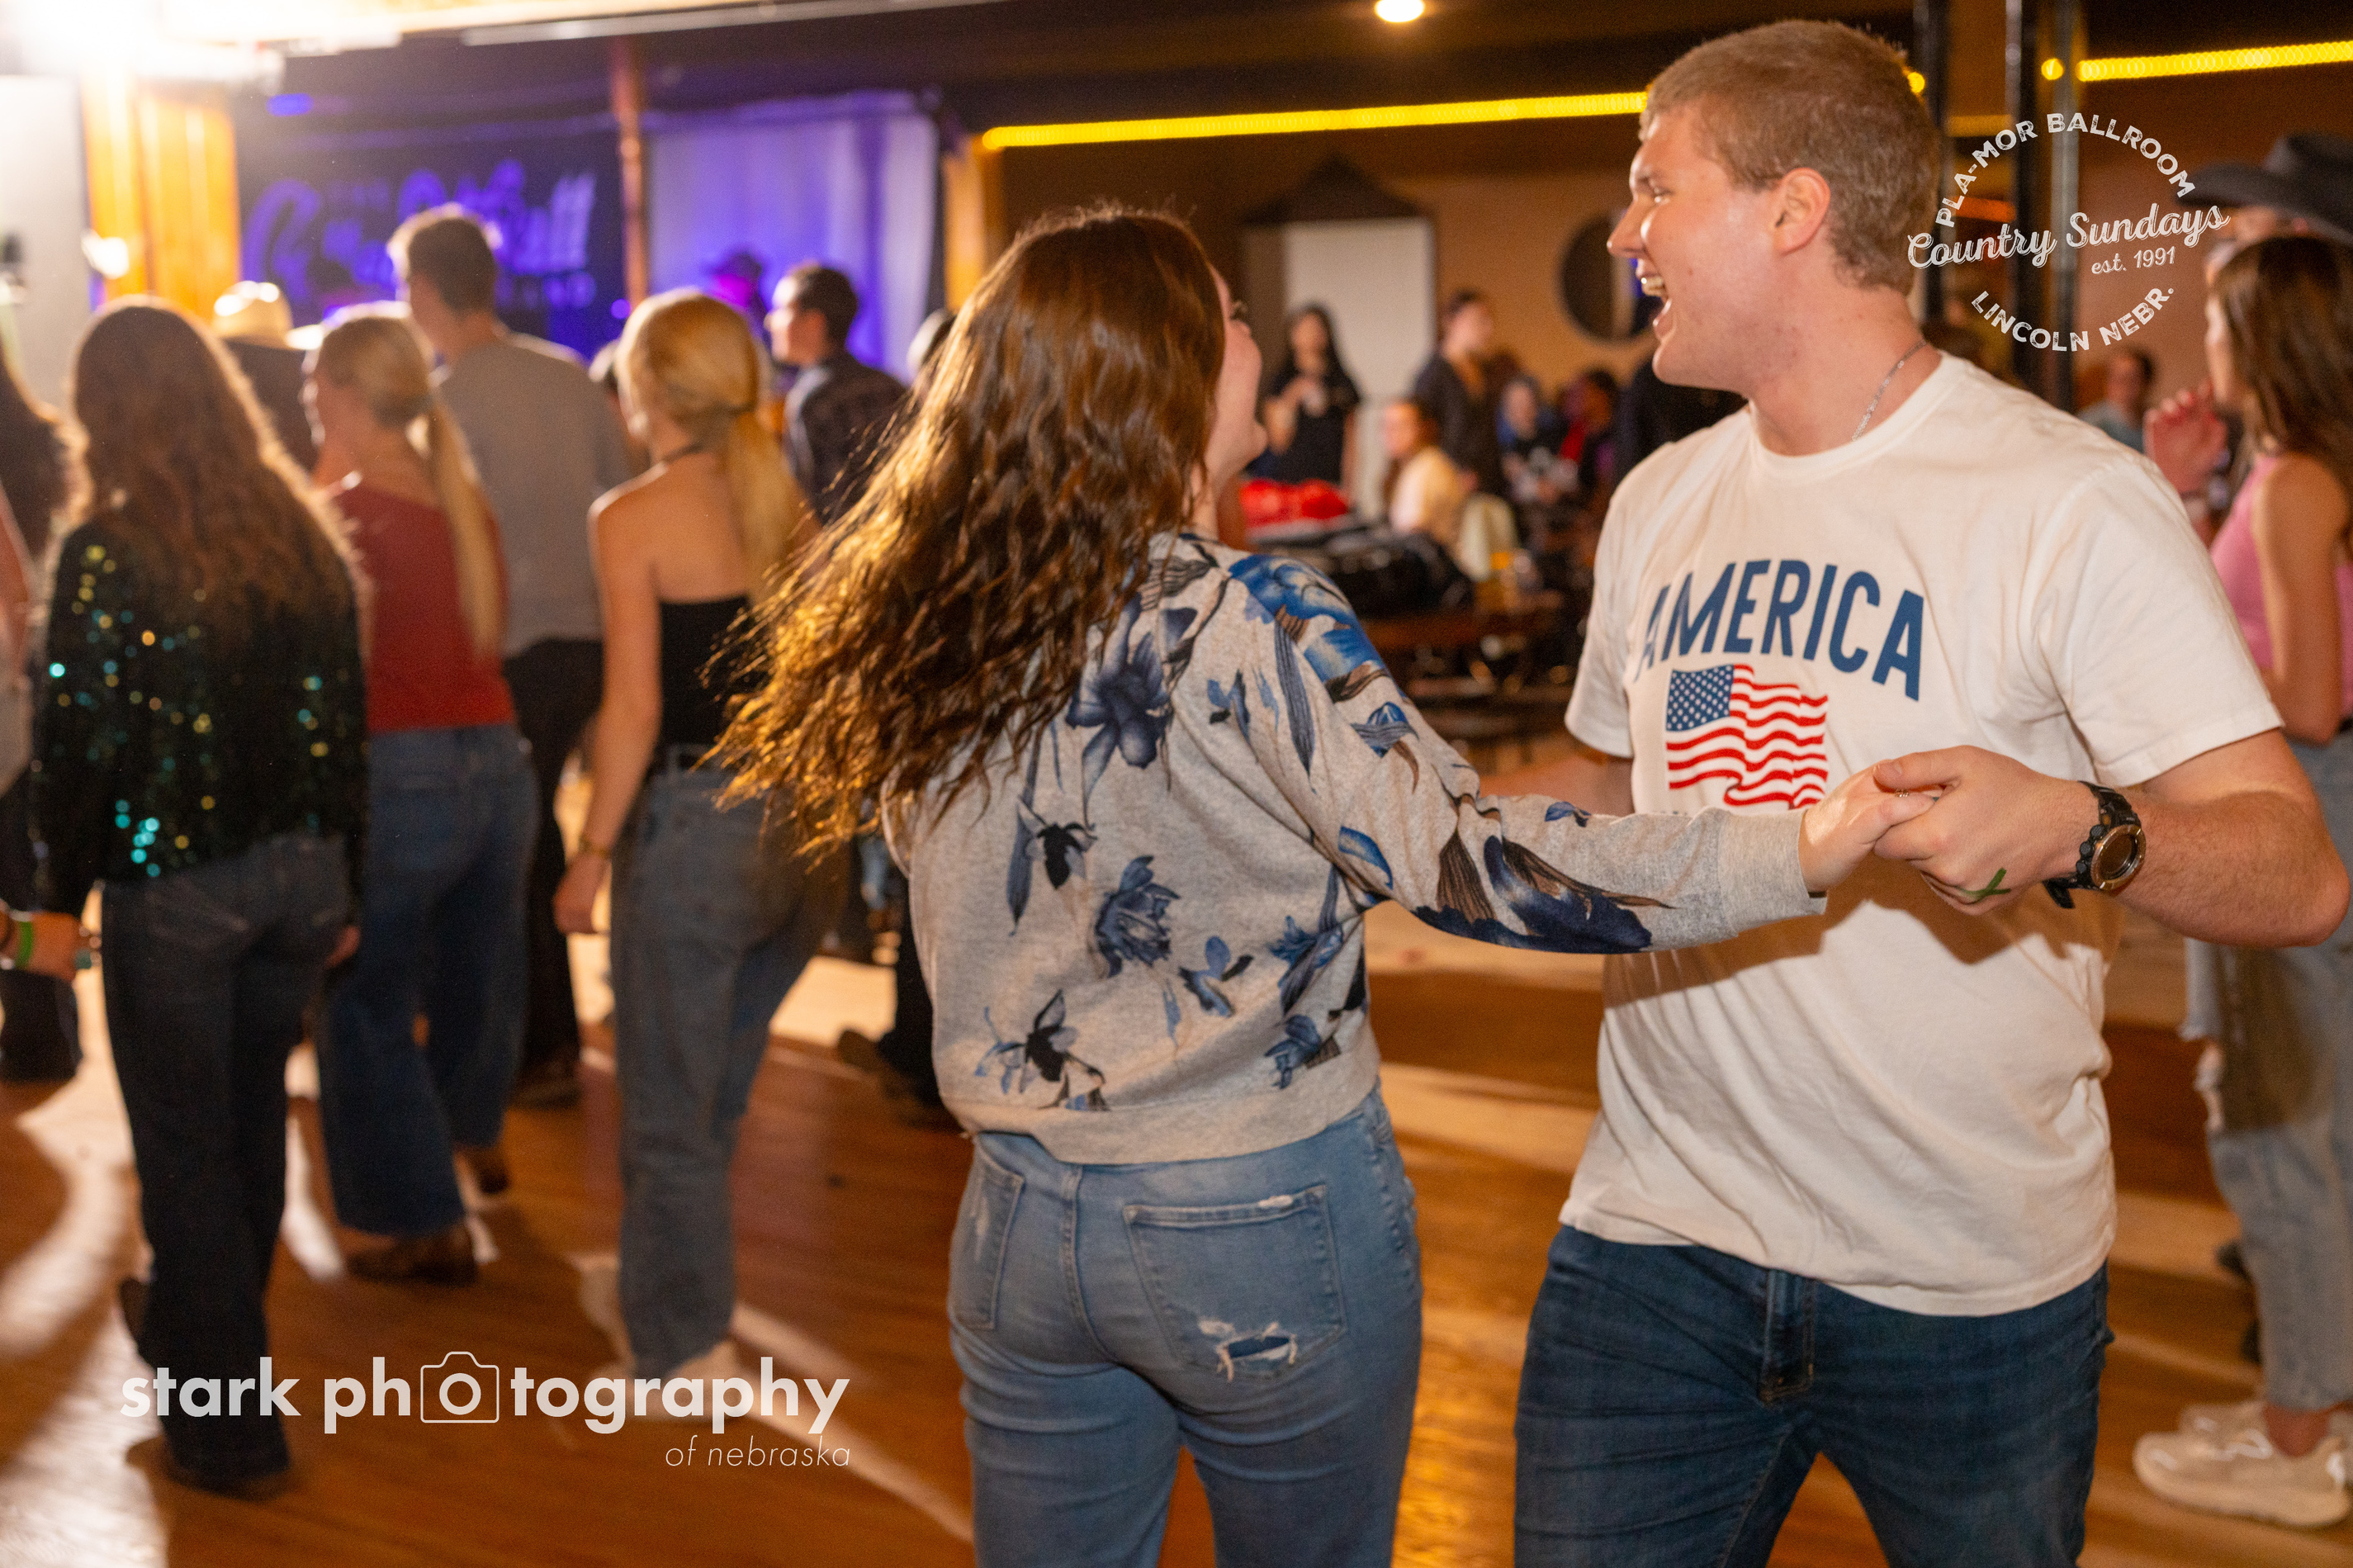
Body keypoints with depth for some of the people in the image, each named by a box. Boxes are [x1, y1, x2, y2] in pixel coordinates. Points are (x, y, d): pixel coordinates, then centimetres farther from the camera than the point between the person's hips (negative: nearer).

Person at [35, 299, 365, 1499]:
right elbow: (344, 721, 6)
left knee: (185, 1143, 7)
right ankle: (198, 1333, 43)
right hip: (301, 871, 5)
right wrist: (340, 887, 14)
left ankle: (225, 1422, 14)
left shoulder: (107, 551, -12)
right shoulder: (303, 535, 3)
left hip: (172, 888, -5)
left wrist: (61, 900, -1)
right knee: (250, 1113, 21)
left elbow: (78, 738, -12)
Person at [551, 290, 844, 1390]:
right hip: (803, 822, 6)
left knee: (670, 1115, 5)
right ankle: (690, 1311, 32)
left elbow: (634, 707, -12)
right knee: (716, 1094, 20)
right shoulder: (786, 504, 9)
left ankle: (684, 1356, 11)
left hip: (695, 822, -6)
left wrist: (590, 854, -6)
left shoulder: (635, 518, -8)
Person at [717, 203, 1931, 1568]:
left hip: (1023, 1221, 5)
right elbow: (1461, 858, -28)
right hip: (1268, 1222, -5)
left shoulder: (930, 627, -2)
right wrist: (1804, 852, -31)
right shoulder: (1251, 625, -19)